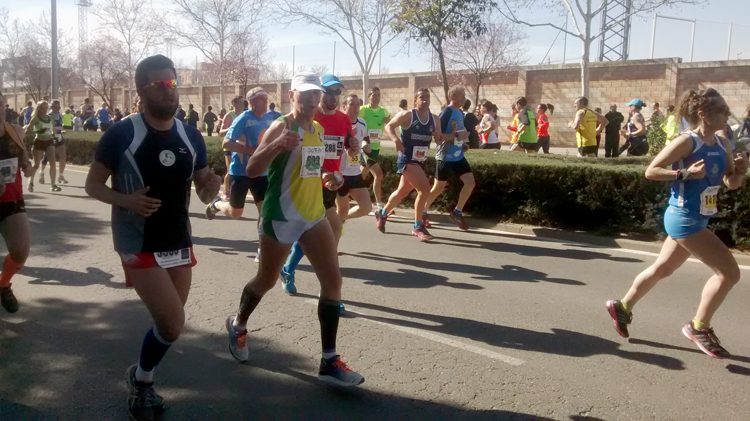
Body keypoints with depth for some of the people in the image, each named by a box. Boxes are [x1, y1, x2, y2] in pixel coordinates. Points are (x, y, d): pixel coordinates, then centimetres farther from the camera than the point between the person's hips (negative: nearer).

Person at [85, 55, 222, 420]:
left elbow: (203, 194, 8)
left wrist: (212, 187, -15)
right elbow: (92, 185, -4)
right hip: (139, 247, -5)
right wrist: (126, 200, -23)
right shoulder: (121, 134, -12)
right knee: (173, 324, -12)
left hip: (180, 244, 6)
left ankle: (141, 382, 41)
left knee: (168, 324, 14)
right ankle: (141, 378, 19)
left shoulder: (191, 137, 2)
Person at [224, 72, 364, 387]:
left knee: (333, 280, -4)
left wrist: (329, 179, 6)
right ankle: (238, 324, 42)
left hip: (313, 216, 7)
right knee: (266, 281, 10)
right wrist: (277, 144, -38)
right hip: (280, 217, -6)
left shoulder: (318, 130, 11)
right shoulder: (281, 127, -12)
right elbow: (252, 170, -22)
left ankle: (329, 361, 2)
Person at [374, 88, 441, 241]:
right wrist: (396, 139, -23)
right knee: (425, 189, -19)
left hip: (420, 161, 7)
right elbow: (388, 126, -5)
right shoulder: (407, 115, -10)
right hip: (407, 160, -7)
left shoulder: (434, 119, 6)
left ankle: (382, 213, 43)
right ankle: (418, 227, -6)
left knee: (402, 192, 19)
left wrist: (439, 137, -11)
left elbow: (439, 140, 13)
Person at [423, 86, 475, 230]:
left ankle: (457, 213, 12)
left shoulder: (460, 113, 10)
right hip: (445, 157, -8)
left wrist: (463, 144, 8)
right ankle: (423, 213, 23)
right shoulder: (446, 113, -16)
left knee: (470, 183, -1)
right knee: (438, 188, 3)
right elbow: (437, 136, -22)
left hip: (458, 156, 8)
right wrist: (457, 135, -25)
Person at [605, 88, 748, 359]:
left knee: (663, 269, 19)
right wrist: (686, 173, -24)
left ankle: (622, 307, 33)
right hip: (684, 217, -9)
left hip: (697, 219, 9)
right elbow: (650, 171, -14)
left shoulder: (722, 144, 8)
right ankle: (699, 327, 7)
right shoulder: (687, 141, -15)